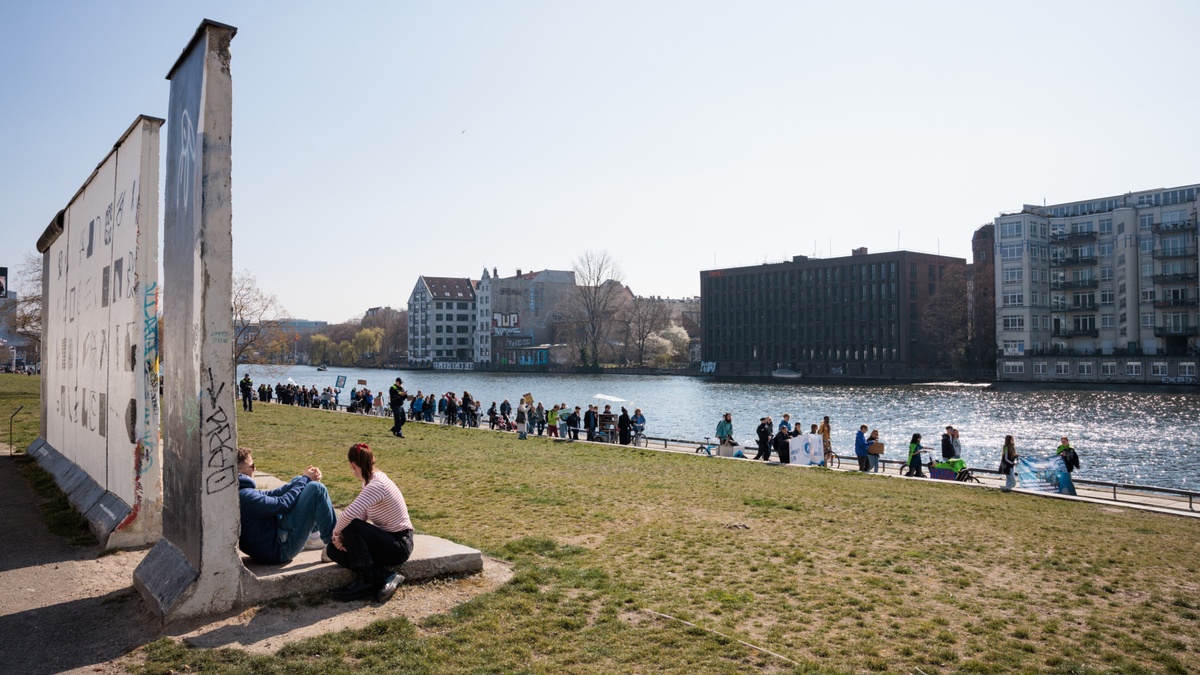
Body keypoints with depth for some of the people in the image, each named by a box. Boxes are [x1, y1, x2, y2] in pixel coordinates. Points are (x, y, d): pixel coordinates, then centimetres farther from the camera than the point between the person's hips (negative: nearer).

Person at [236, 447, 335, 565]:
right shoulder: (243, 496, -28)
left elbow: (271, 494, 7)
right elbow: (283, 503, -21)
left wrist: (302, 479, -3)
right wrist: (305, 479, -7)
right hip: (281, 549, -11)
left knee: (298, 482, 15)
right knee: (316, 489, -17)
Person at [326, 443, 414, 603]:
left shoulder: (377, 485, -24)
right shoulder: (369, 482, 6)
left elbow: (349, 515, -34)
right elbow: (359, 515, 6)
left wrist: (336, 532, -15)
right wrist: (340, 536, -10)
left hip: (399, 545, -10)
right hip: (386, 539, 10)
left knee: (351, 526, -26)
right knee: (333, 550, -1)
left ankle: (365, 581, -12)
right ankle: (385, 577, -7)